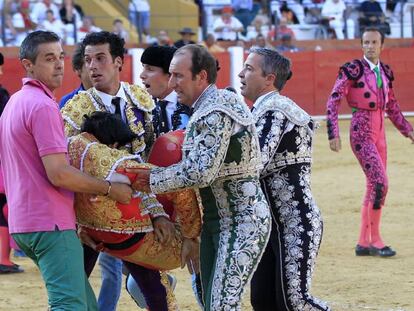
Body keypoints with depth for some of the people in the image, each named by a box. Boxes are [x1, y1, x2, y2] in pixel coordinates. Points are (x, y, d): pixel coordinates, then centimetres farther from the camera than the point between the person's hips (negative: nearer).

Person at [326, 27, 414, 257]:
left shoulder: (385, 72, 10)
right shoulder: (353, 70, -9)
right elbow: (333, 101, -10)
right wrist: (333, 134, -15)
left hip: (379, 133, 7)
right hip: (361, 132, -7)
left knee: (374, 186, 8)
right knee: (380, 182, -15)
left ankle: (363, 243, 16)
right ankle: (375, 240, -6)